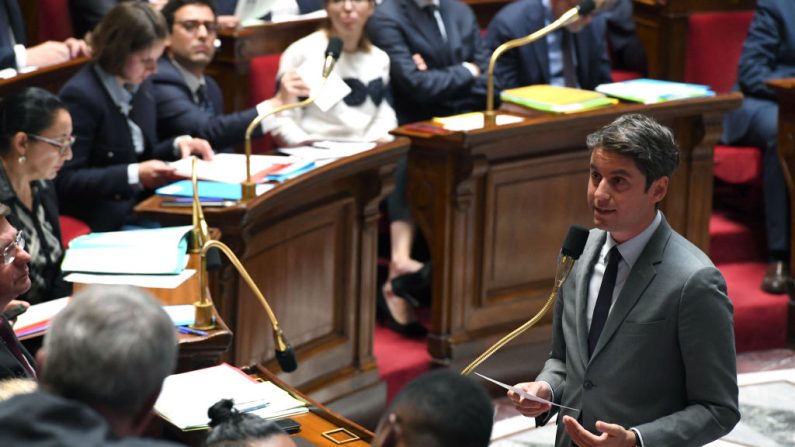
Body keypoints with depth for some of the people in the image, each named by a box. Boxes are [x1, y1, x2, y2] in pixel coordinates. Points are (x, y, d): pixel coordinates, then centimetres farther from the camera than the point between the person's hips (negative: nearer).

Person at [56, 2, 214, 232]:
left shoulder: (140, 84, 7)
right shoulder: (80, 95, -17)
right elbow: (66, 181, -17)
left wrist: (177, 145, 1)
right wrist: (135, 175, -25)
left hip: (140, 208, 8)